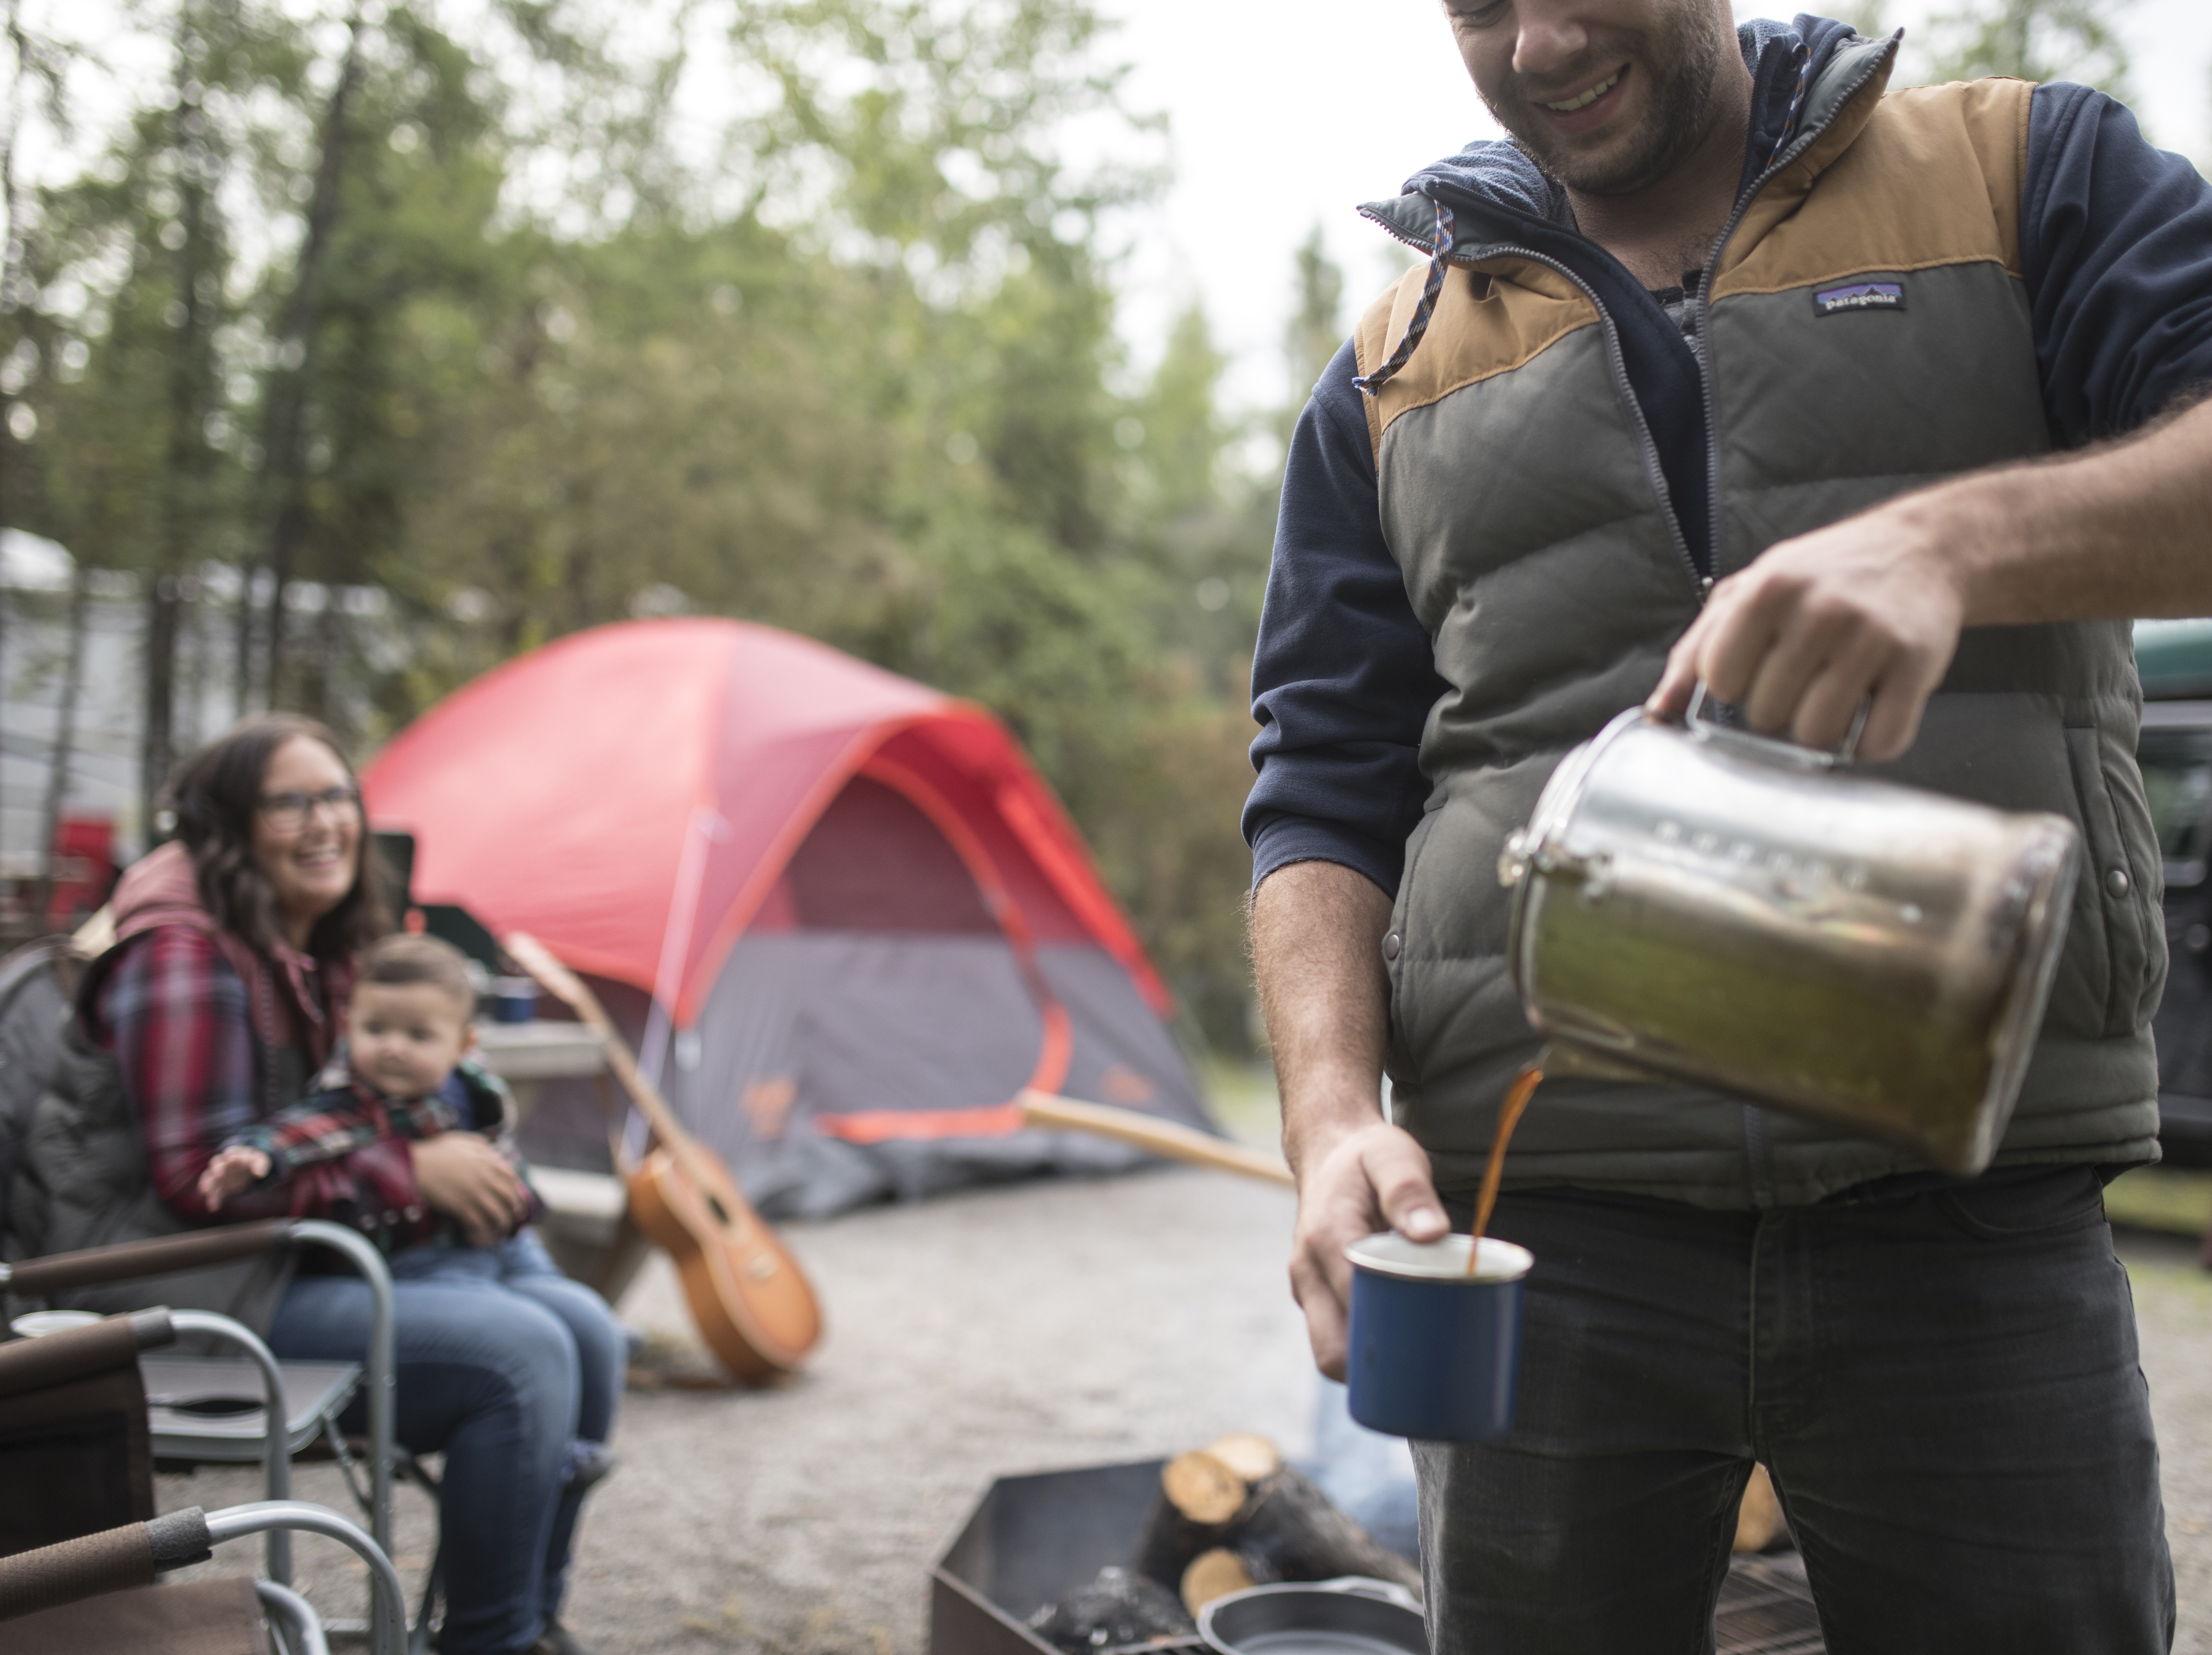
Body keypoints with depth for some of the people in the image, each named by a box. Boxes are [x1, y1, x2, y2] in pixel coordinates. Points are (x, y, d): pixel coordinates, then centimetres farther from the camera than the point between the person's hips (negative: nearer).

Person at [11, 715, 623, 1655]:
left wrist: (464, 1169, -3)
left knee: (586, 1330, -4)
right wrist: (411, 1174, -18)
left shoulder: (323, 946, 11)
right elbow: (198, 1177, -21)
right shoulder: (184, 954, -17)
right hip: (183, 1278, -9)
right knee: (517, 1355, -24)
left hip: (303, 1248, 9)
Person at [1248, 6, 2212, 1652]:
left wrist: (1956, 538, -26)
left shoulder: (2031, 176, 9)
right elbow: (1323, 799, 9)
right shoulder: (1396, 371, 13)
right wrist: (1335, 1118, -7)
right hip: (1544, 1232, 2)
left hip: (1974, 1211, -1)